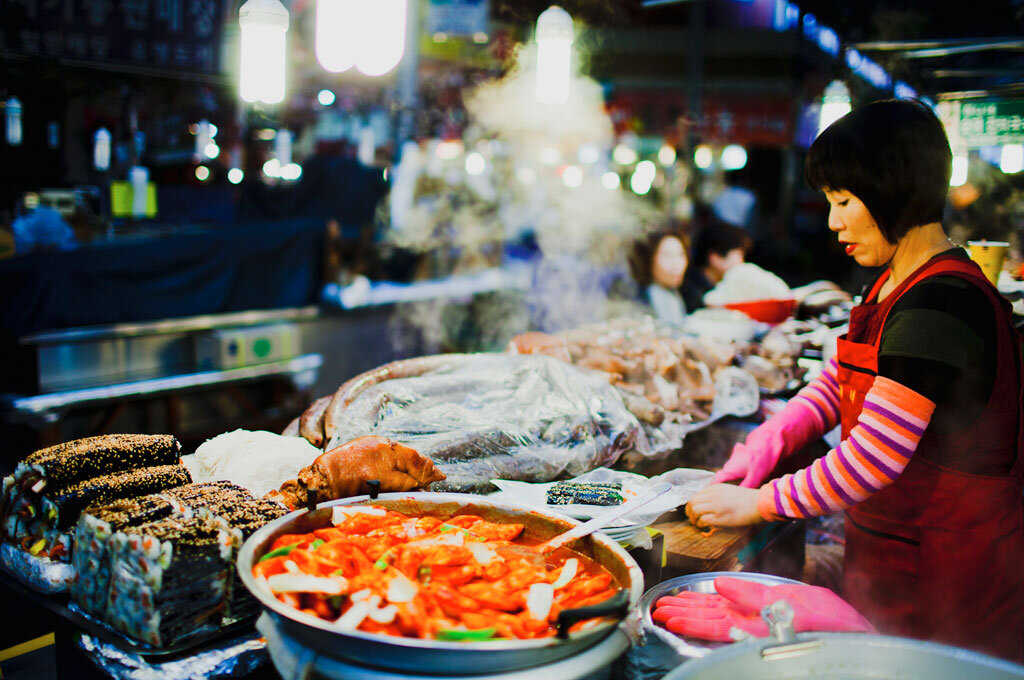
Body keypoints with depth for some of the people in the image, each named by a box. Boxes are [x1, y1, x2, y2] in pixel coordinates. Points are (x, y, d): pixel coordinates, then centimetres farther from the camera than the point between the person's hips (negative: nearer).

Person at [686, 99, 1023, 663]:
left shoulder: (940, 304, -24)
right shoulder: (895, 283, 8)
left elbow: (874, 458, -27)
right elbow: (838, 382, 14)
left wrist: (759, 504, -18)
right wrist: (767, 442, -2)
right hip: (890, 552, 9)